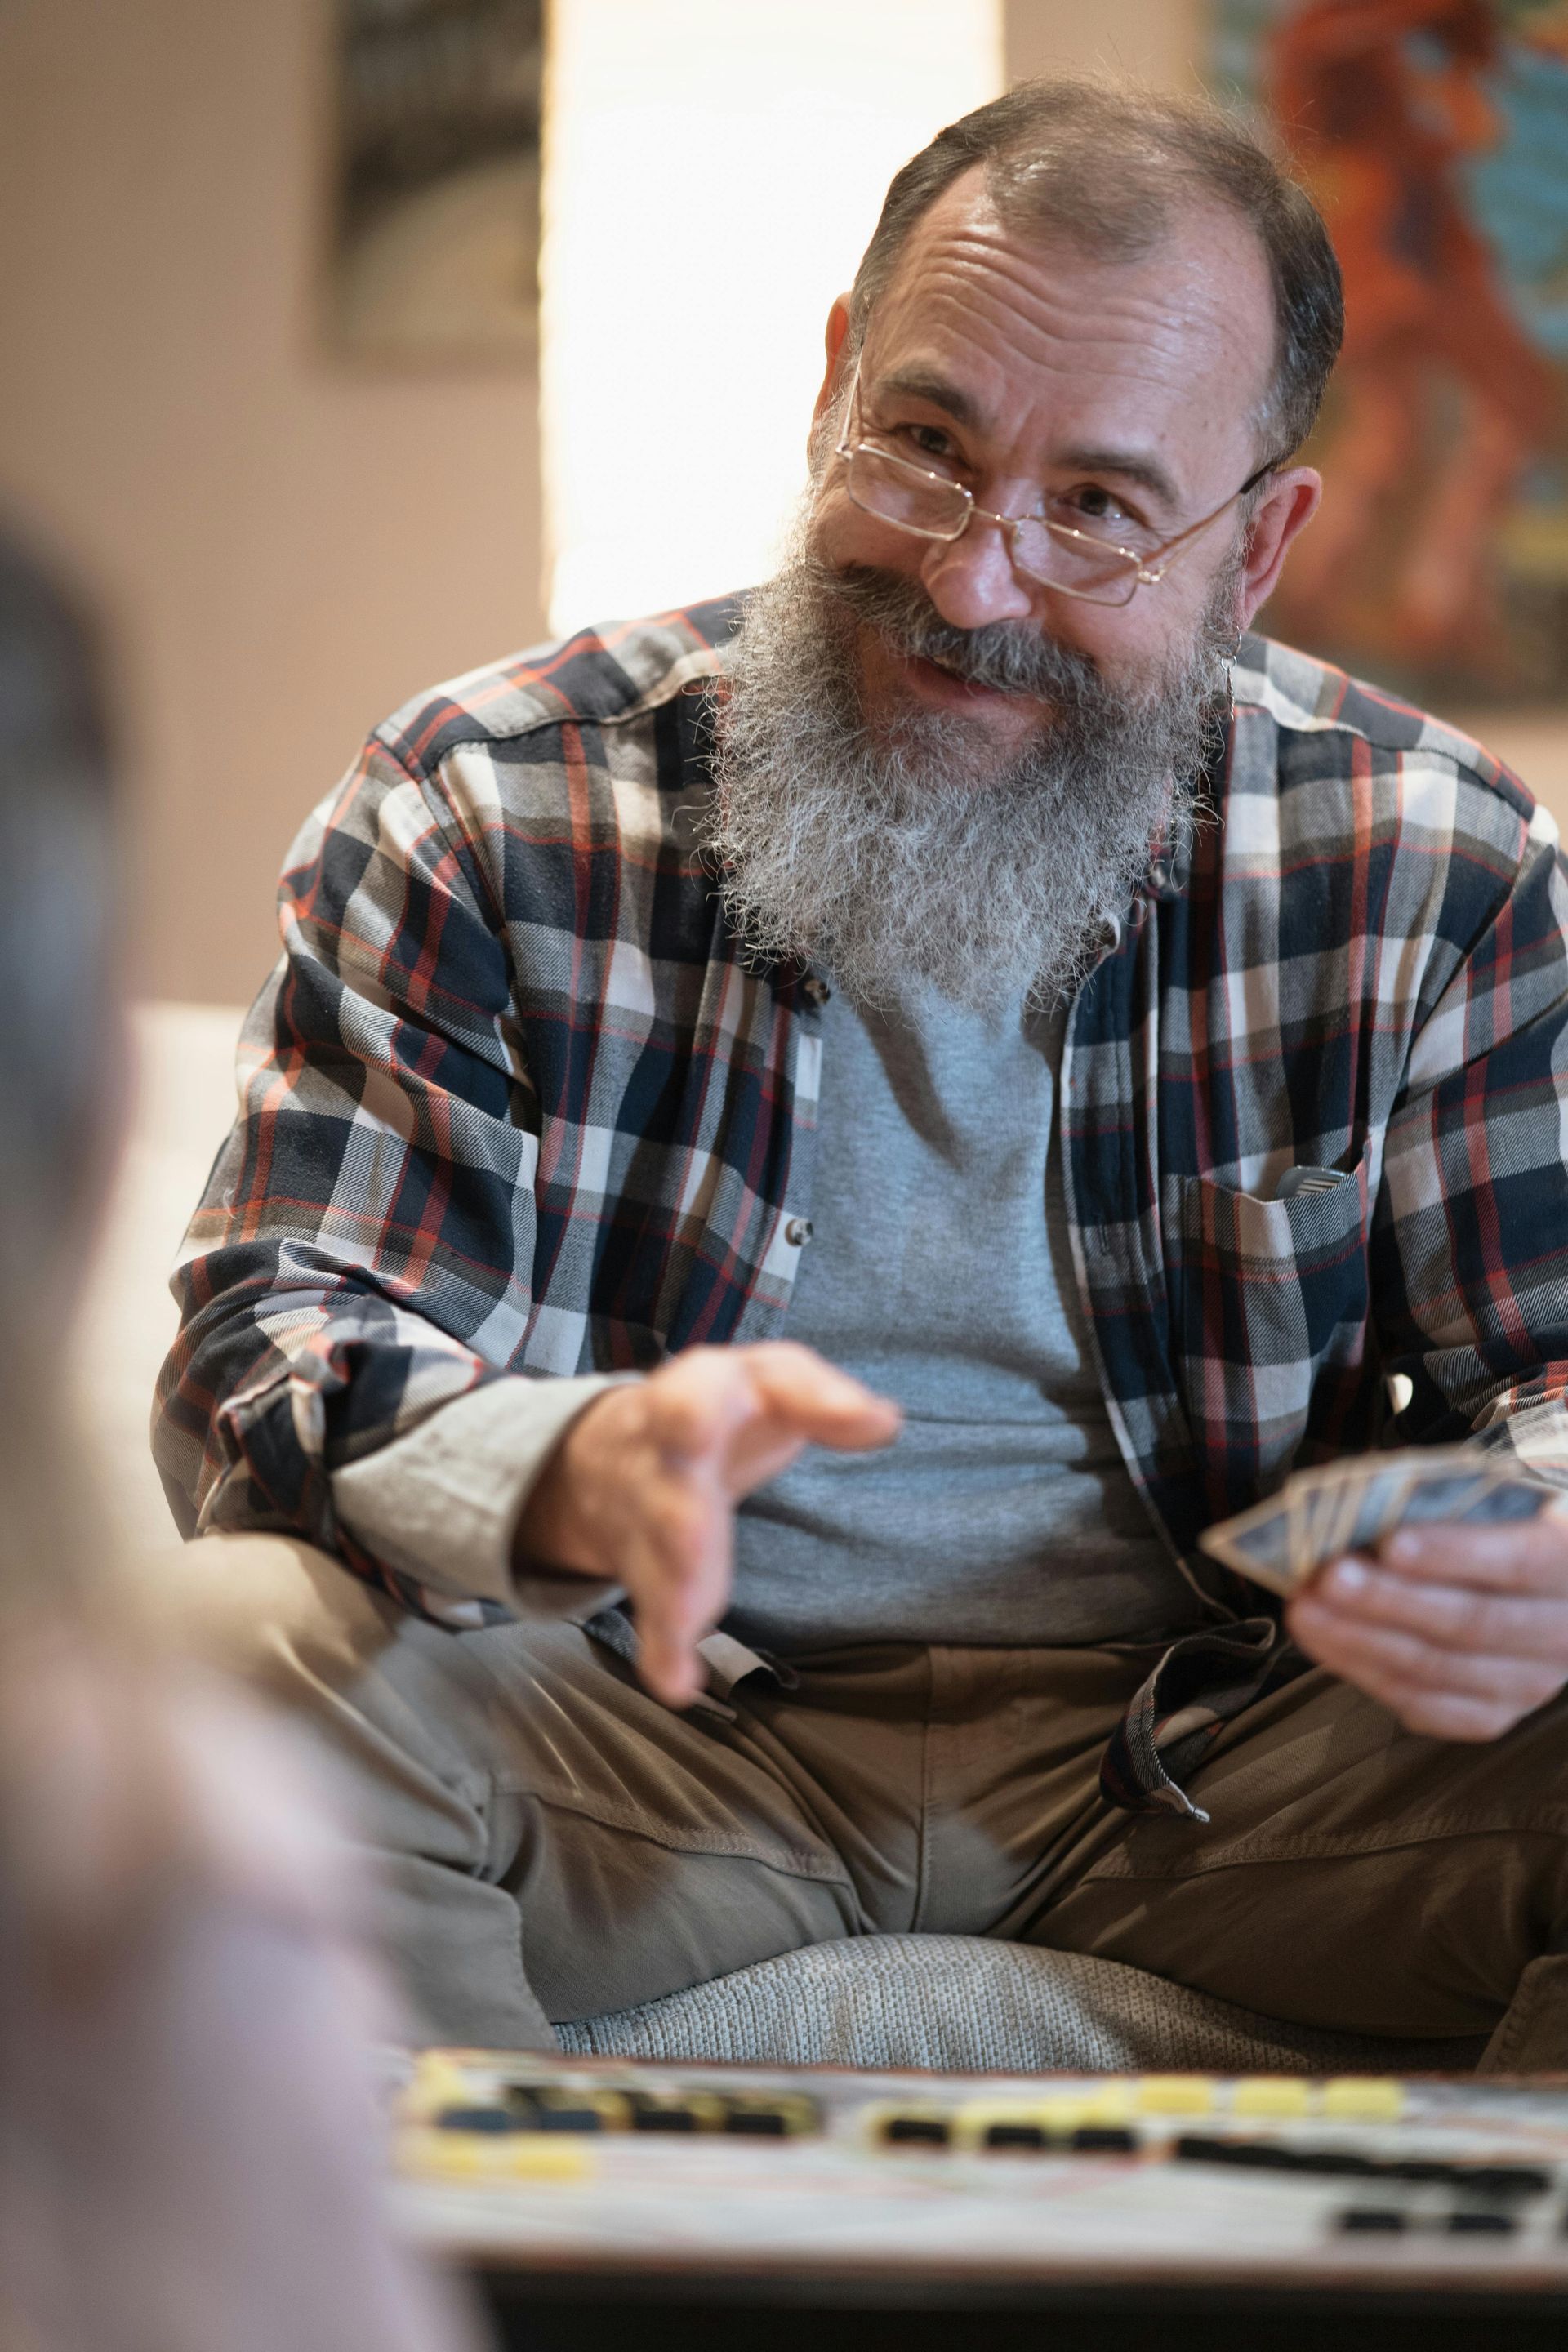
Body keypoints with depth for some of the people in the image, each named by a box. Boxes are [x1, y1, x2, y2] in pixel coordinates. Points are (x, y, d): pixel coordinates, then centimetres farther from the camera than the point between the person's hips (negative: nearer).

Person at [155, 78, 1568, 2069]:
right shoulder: (486, 810, -5)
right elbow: (274, 1347, -11)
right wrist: (575, 1471, -36)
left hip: (1210, 1746, 1)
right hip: (654, 1731, 0)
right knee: (231, 1668, -29)